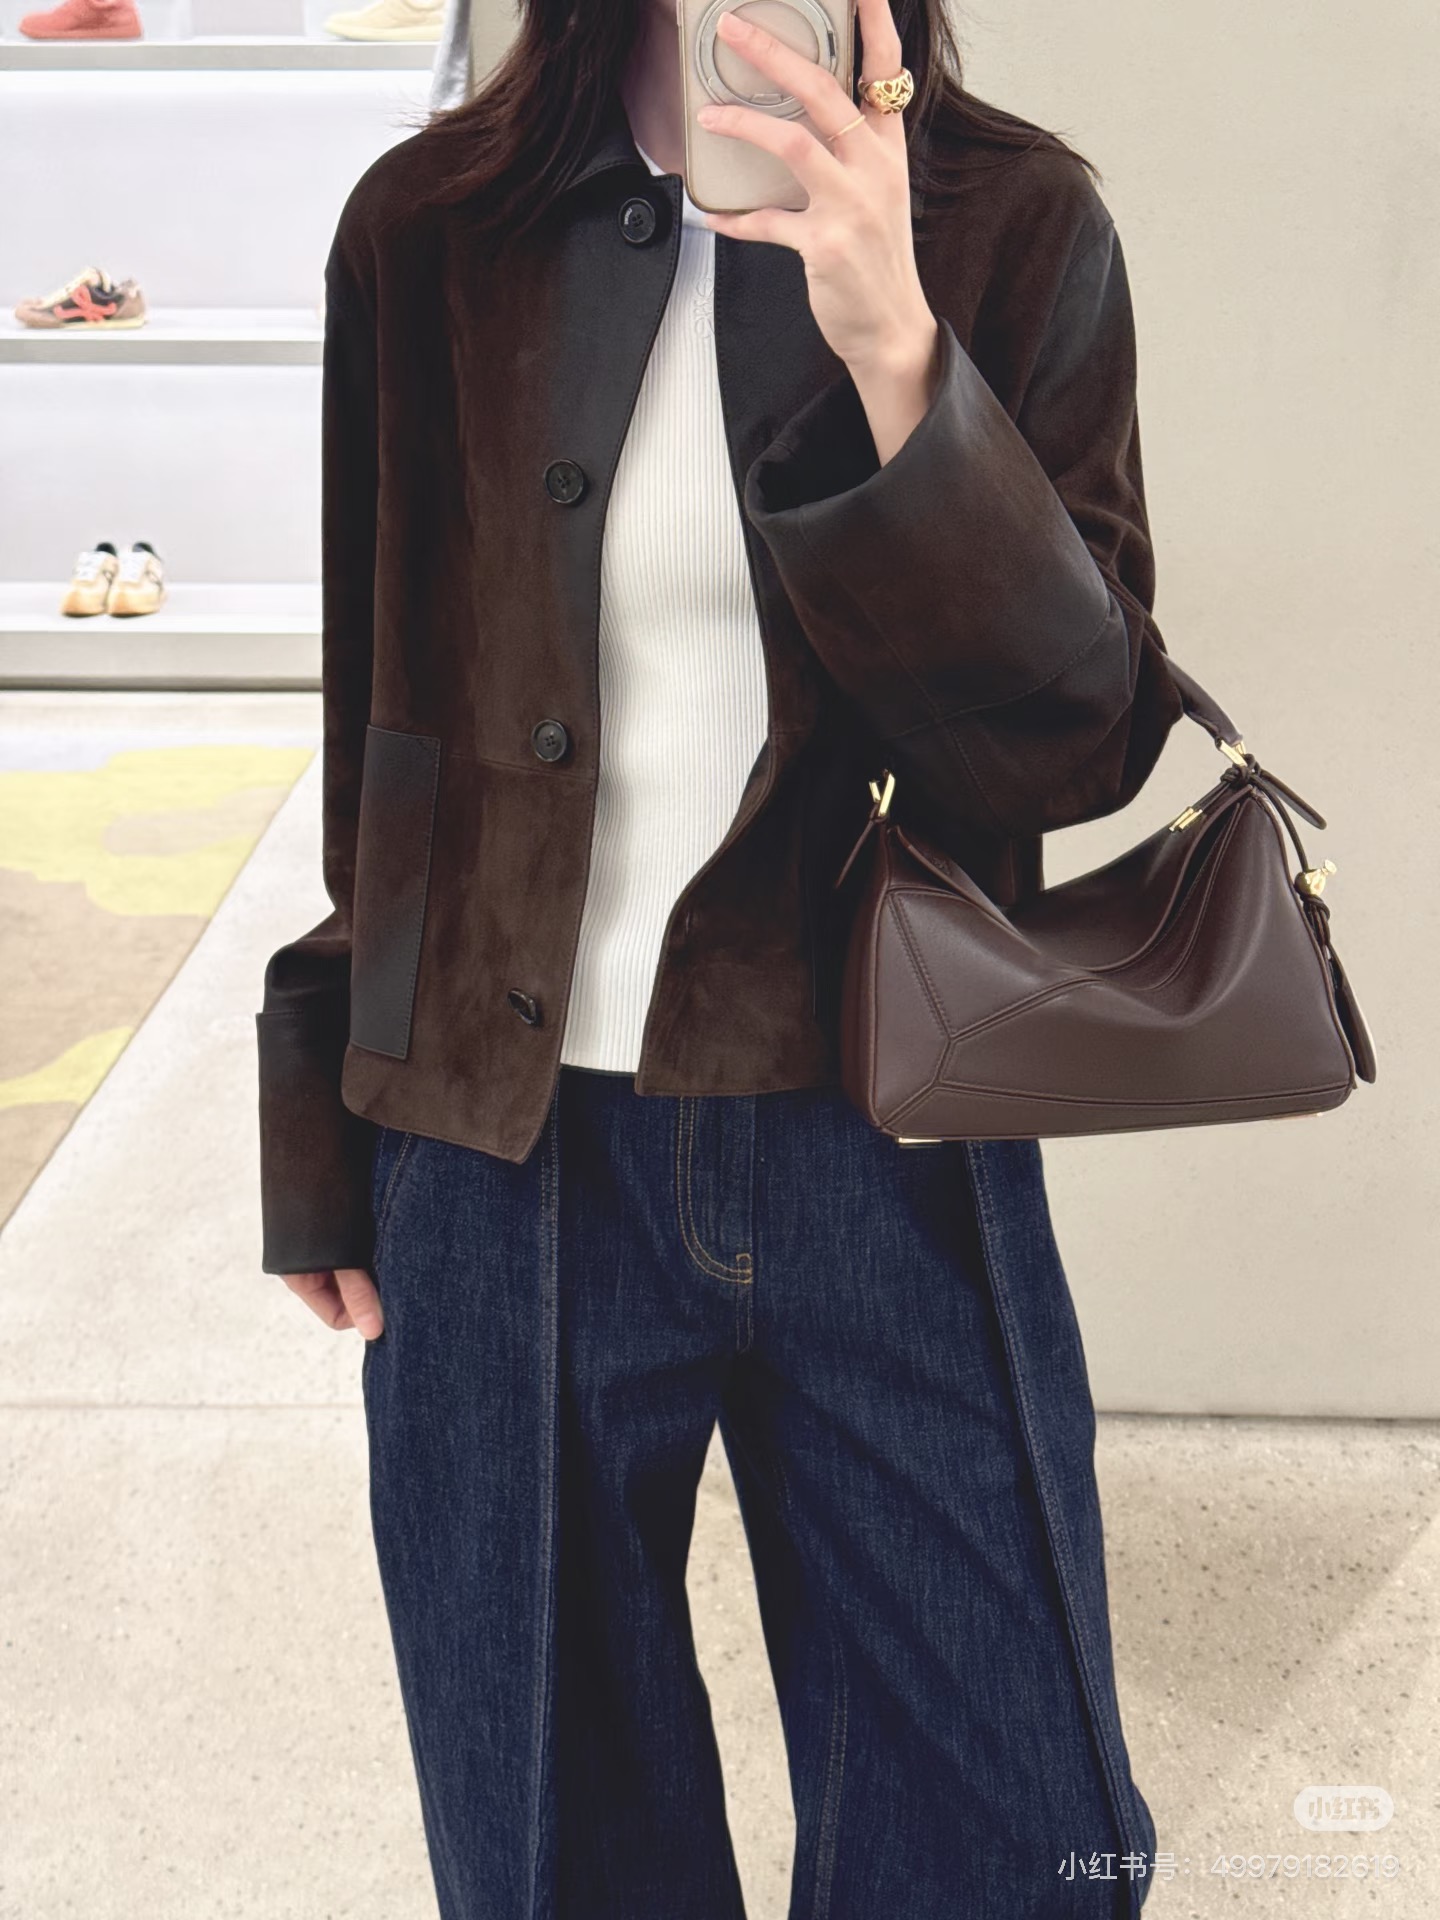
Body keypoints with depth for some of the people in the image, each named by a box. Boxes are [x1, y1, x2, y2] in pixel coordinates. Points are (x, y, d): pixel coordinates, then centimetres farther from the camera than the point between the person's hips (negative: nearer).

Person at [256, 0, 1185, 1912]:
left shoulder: (1017, 222, -2)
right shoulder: (430, 230, 1)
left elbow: (1084, 738, -11)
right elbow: (376, 718, 7)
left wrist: (901, 356, -25)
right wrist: (325, 1156, 9)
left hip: (896, 1166, 0)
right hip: (509, 1160, 1)